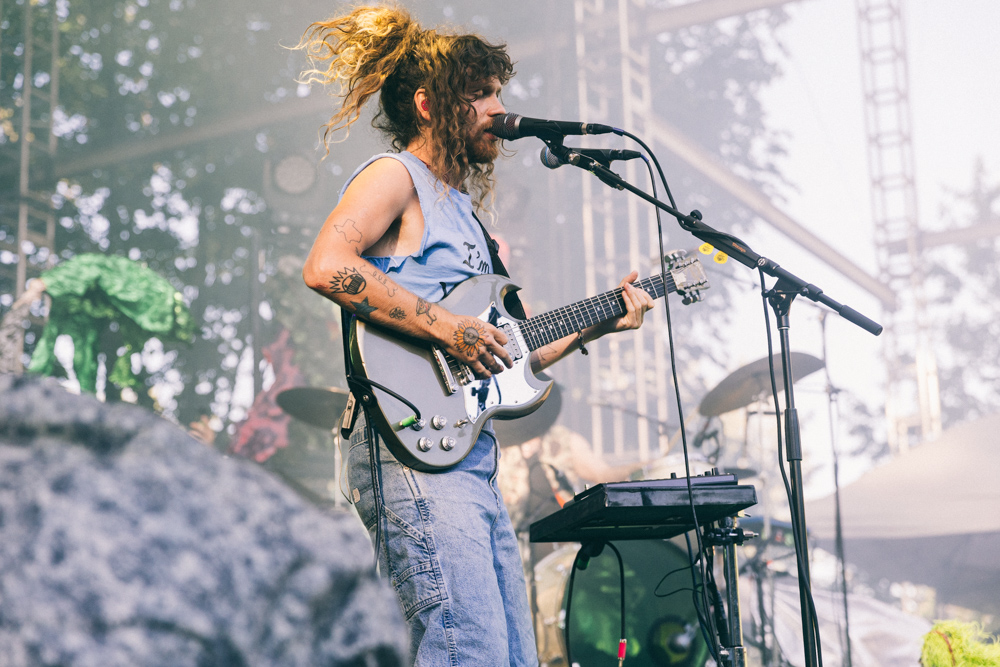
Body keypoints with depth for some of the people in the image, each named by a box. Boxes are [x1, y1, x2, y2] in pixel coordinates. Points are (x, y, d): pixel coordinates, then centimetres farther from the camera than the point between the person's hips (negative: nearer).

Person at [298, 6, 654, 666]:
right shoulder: (395, 176, -2)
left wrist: (594, 324, 19)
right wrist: (447, 328, -20)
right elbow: (324, 266, -22)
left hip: (473, 457, 10)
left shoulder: (462, 208, 26)